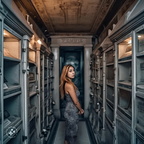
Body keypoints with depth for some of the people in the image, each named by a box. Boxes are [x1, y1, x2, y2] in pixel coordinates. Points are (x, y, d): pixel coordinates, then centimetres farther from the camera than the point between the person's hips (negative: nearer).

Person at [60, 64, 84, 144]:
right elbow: (76, 101, -19)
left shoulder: (67, 83, 5)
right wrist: (81, 110, -2)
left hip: (69, 110, 9)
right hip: (72, 112, -9)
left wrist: (79, 109, 10)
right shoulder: (69, 85, -24)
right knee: (72, 133, 9)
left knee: (69, 132, 23)